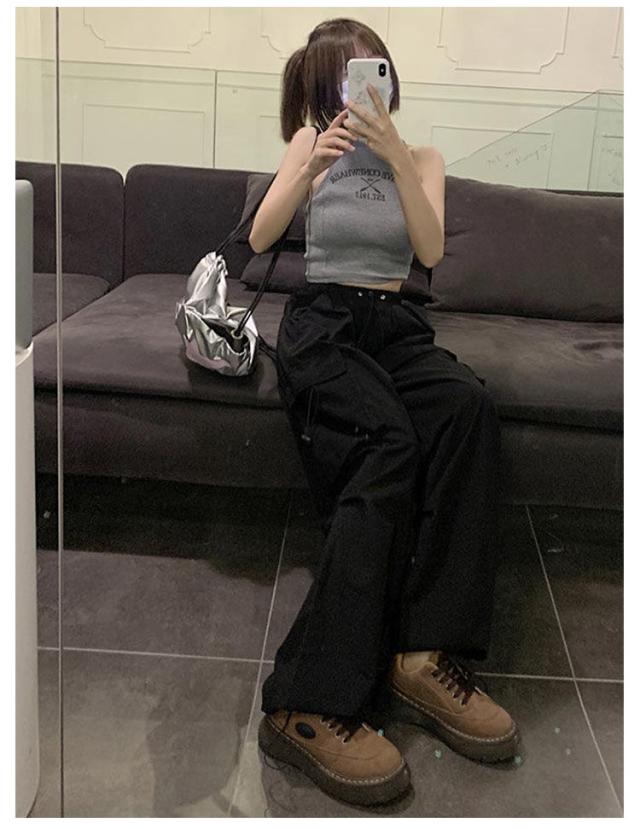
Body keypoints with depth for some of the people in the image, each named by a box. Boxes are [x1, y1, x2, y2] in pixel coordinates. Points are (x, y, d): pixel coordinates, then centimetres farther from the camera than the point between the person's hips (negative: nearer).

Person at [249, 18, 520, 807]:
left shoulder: (422, 159, 17)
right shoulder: (313, 146, 13)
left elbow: (430, 251, -1)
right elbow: (260, 237, -2)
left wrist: (396, 157, -13)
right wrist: (312, 167, -18)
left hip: (399, 325, 3)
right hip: (322, 321, -3)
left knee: (470, 404, -34)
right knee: (389, 439, -36)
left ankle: (425, 656, -35)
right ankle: (309, 702, -40)